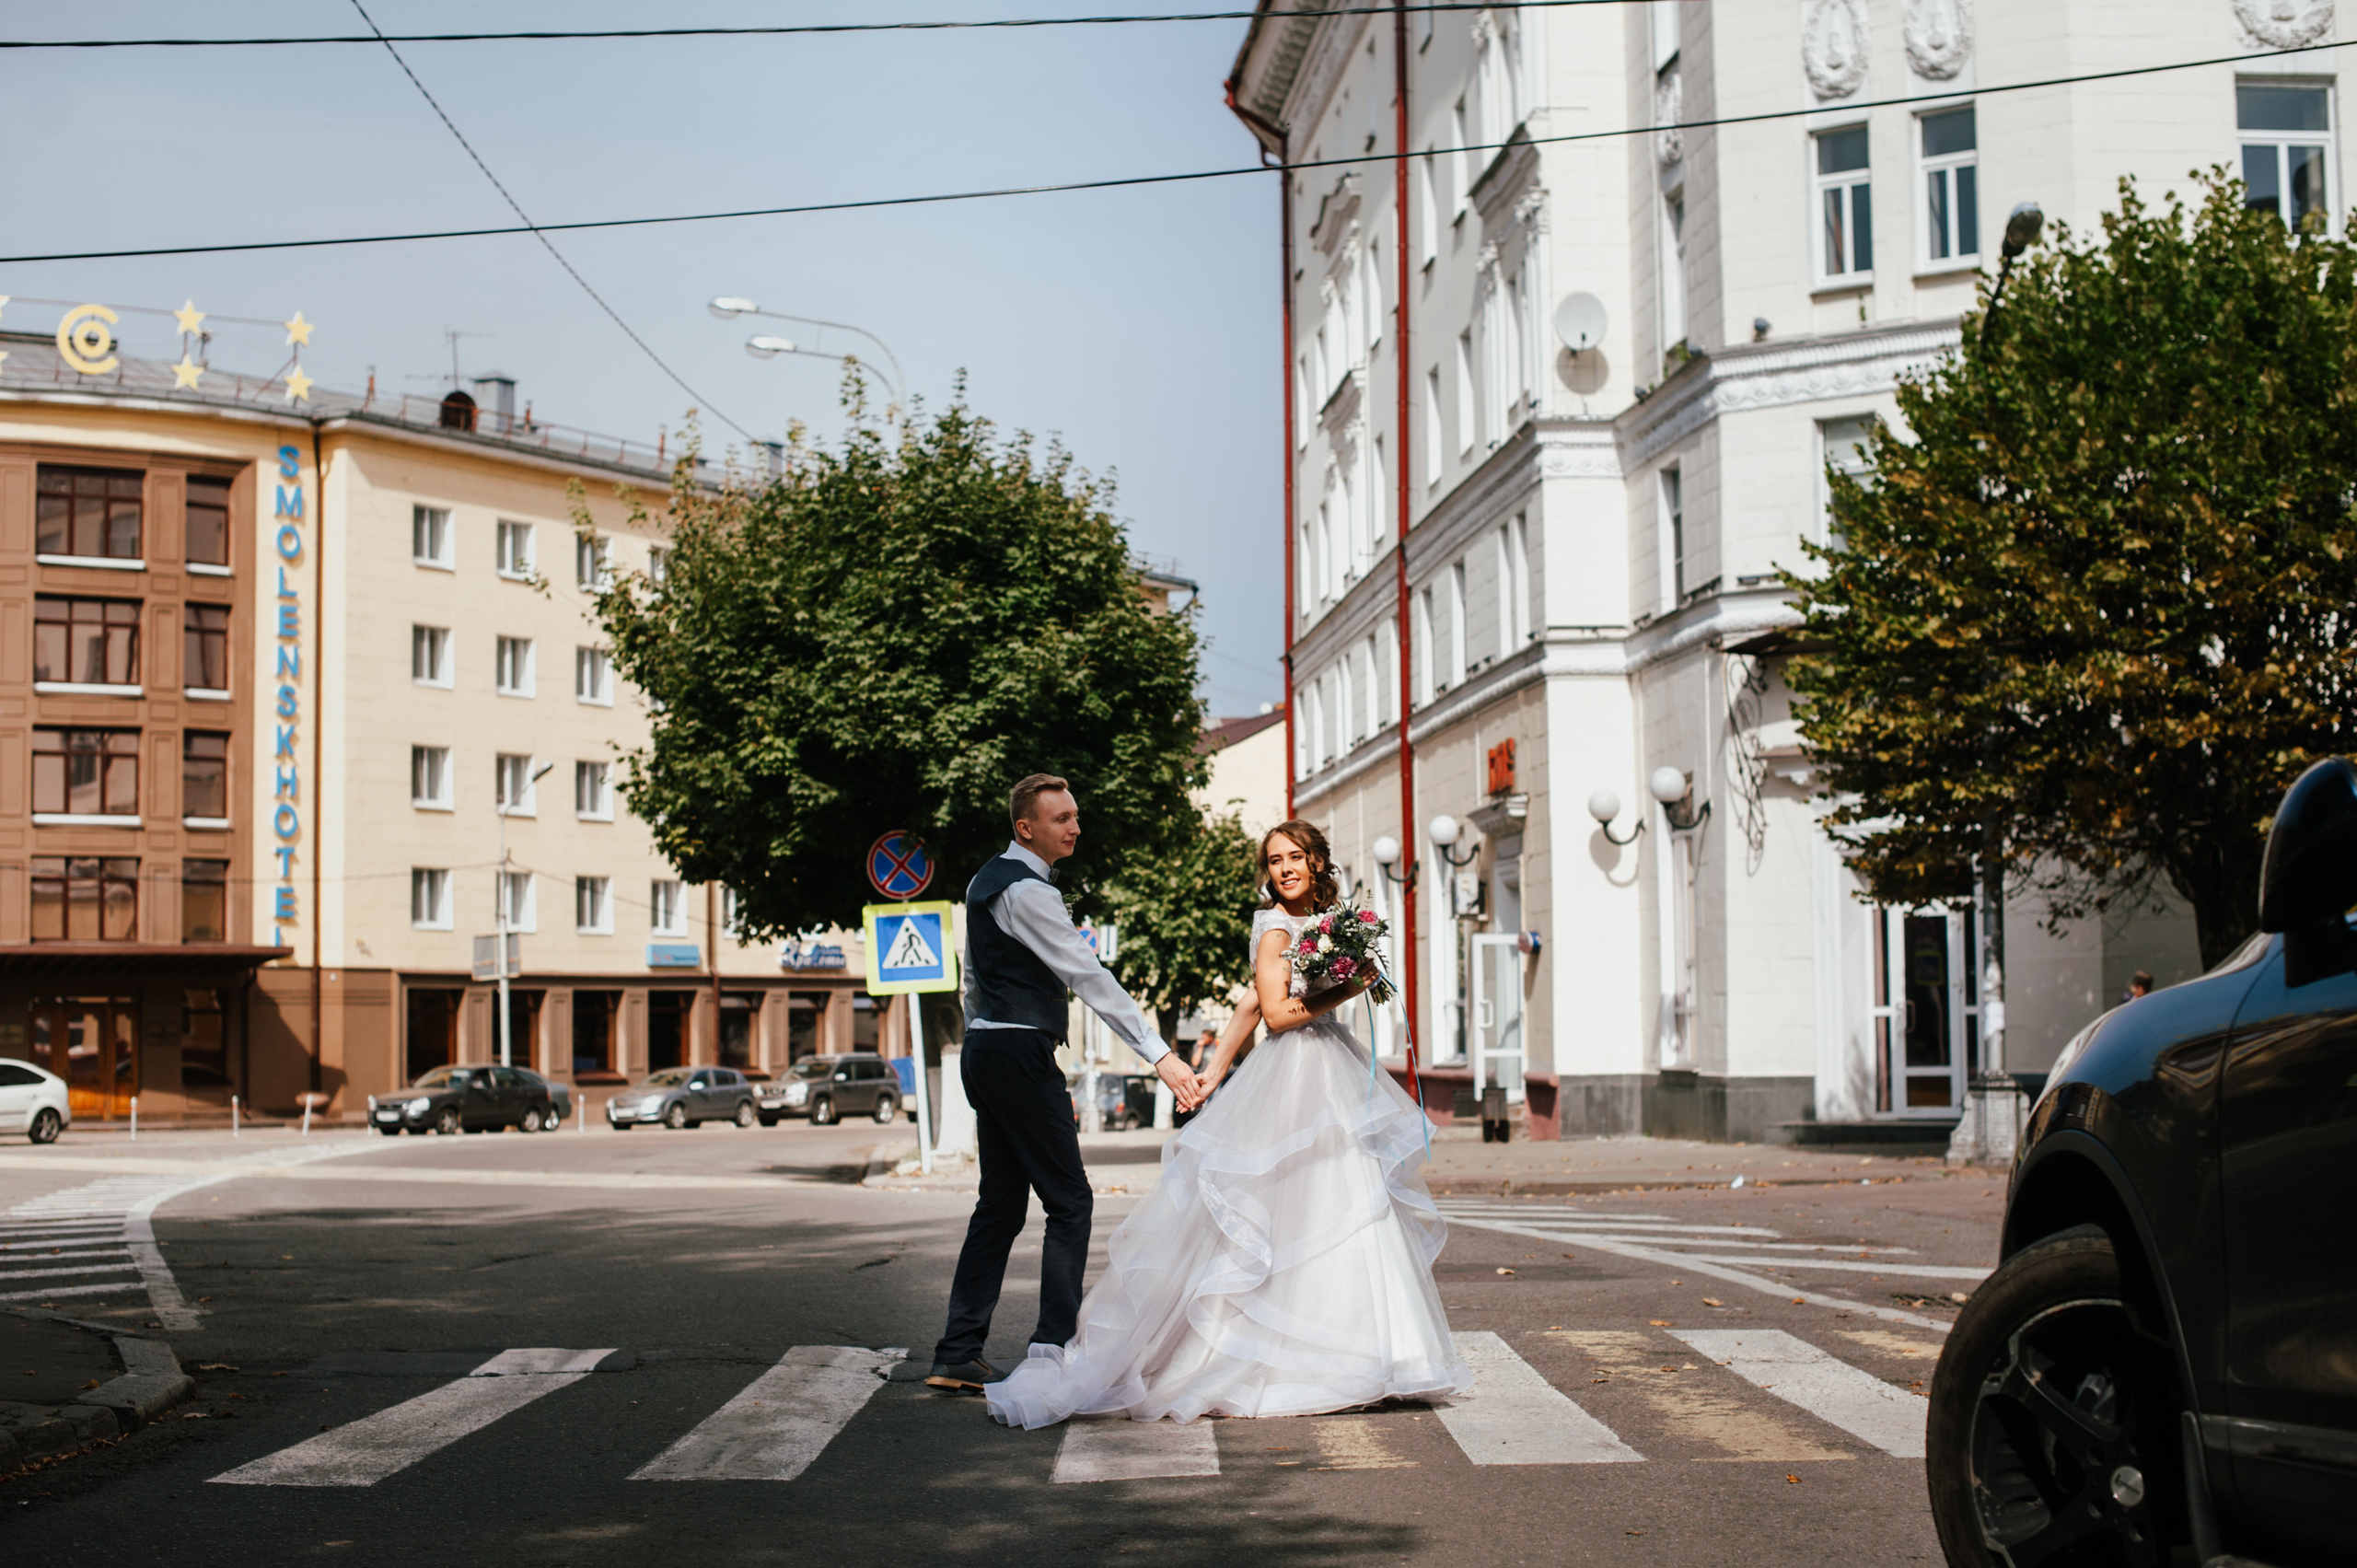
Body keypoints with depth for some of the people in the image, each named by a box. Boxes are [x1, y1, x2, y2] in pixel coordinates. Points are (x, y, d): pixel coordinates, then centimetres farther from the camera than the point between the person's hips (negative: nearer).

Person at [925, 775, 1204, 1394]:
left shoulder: (985, 883, 16)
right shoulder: (1026, 891, -15)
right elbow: (1089, 977, -20)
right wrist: (1161, 1056, -22)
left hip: (984, 1049, 10)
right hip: (1021, 1055, -10)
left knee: (999, 1205, 10)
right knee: (1069, 1202, -4)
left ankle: (958, 1355, 8)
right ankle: (1053, 1348, -5)